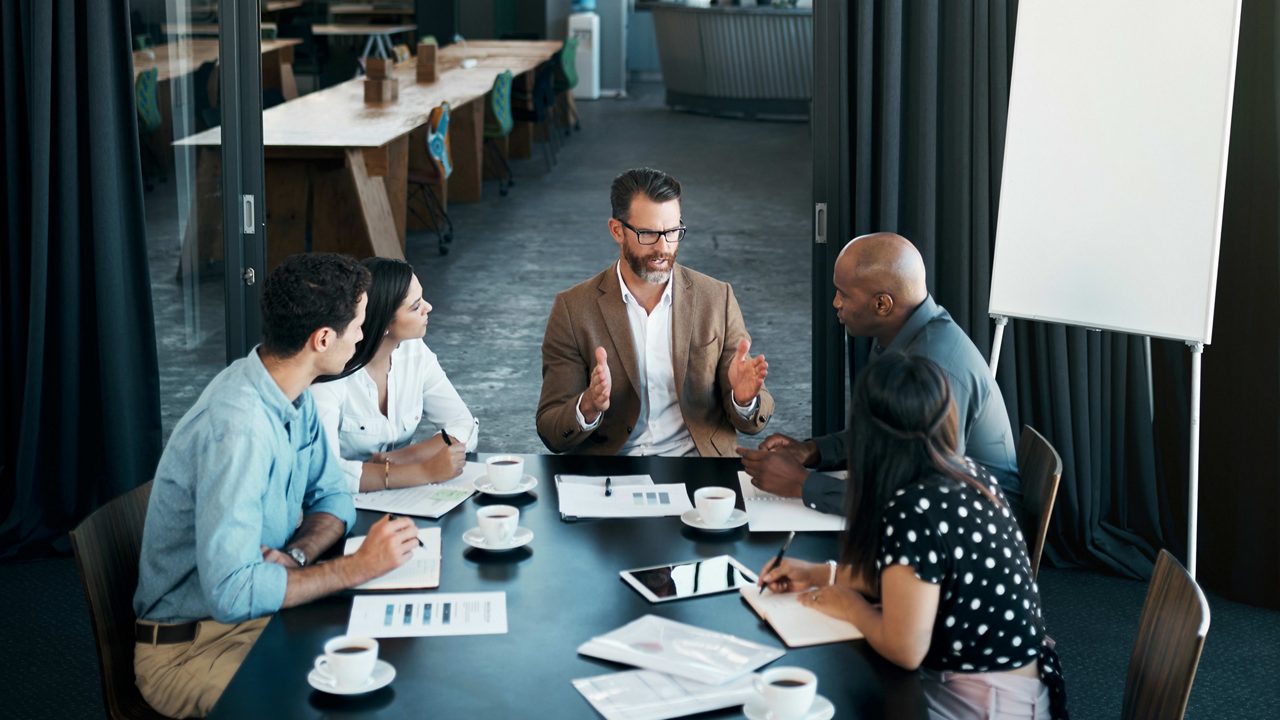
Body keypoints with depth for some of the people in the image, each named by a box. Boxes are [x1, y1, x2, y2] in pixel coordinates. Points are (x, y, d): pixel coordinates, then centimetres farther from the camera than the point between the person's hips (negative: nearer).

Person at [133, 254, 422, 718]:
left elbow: (332, 497, 10)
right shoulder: (237, 428, -29)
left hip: (264, 610, 8)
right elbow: (231, 593, -33)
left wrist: (295, 555, -12)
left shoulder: (295, 395, -1)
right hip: (192, 647, -8)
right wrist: (358, 567, -27)